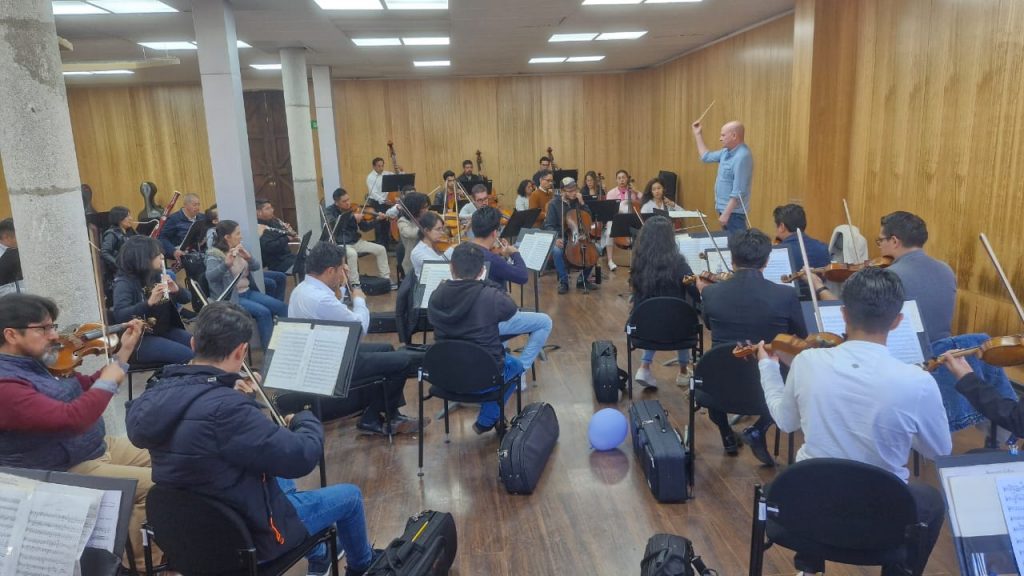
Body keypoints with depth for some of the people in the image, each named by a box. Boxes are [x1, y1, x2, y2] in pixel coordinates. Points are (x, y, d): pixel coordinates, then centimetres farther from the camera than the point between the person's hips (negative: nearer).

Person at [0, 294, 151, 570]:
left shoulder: (41, 360, 5)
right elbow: (71, 419, -34)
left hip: (97, 447, 10)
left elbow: (88, 390, 14)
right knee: (154, 485, -18)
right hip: (64, 475, -10)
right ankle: (143, 562, 3)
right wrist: (108, 381, -21)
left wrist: (124, 351, 4)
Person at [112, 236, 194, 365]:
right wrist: (149, 302, -40)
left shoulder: (158, 276, 7)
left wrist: (176, 289, -13)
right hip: (140, 340, -7)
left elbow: (186, 299, 9)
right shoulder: (124, 283, -12)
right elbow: (120, 316, -27)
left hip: (167, 331, 7)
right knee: (190, 356, -26)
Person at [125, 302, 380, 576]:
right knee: (350, 495, 13)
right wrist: (306, 419, -10)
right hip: (245, 534, -8)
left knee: (281, 479, 34)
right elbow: (301, 457, -29)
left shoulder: (156, 393, -11)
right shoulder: (226, 409, -37)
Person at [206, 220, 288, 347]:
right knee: (263, 312, -28)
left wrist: (248, 257, -18)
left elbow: (256, 266, 3)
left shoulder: (239, 249, 8)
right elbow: (210, 276, -30)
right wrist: (226, 264, -46)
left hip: (247, 291, 7)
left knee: (282, 307, -8)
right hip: (230, 297, -7)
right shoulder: (214, 255, -13)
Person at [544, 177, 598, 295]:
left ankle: (582, 280, 1)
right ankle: (563, 281, -16)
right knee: (556, 251, -35)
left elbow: (589, 218, 2)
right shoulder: (554, 204, -4)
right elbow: (549, 226, -8)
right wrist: (556, 238, -26)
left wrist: (582, 203, -8)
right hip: (561, 238, -4)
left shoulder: (578, 201, 7)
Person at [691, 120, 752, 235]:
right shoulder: (727, 151, 8)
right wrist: (698, 134, 24)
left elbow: (738, 192, -25)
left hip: (733, 212, -10)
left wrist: (726, 214, -26)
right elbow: (706, 157, 26)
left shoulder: (742, 157, -22)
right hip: (725, 208, 10)